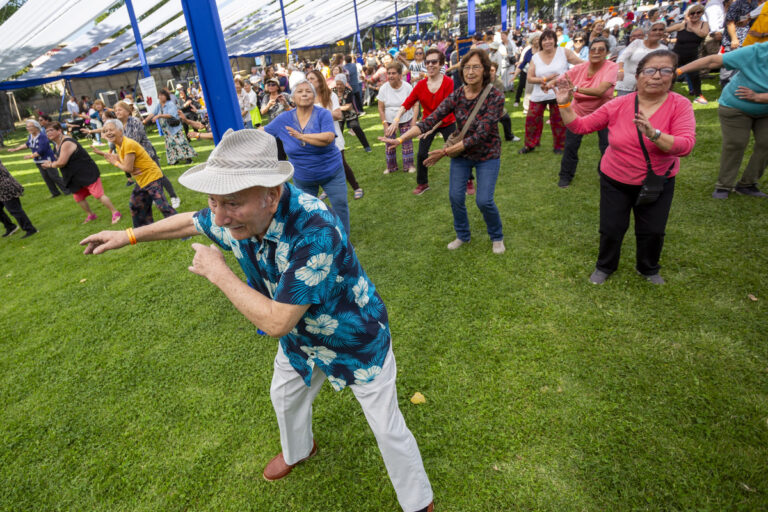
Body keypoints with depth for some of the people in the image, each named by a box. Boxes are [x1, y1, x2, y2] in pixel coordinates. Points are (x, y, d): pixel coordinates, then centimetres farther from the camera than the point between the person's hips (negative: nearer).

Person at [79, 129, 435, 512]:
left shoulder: (314, 231, -43)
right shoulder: (232, 216, -19)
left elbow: (276, 322, -38)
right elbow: (191, 222, 6)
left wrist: (218, 273, -28)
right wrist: (128, 236, 16)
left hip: (356, 340, -6)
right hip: (301, 336, 7)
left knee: (387, 427, 7)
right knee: (285, 397, 29)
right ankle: (298, 450, 64)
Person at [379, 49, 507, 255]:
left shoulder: (495, 97, -20)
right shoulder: (456, 96, -9)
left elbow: (480, 135, -25)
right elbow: (430, 120, -18)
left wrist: (446, 151, -28)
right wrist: (400, 139, -30)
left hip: (487, 154, -4)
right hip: (461, 153, 4)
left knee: (484, 200, -10)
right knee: (456, 196, 2)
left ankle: (497, 237, 19)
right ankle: (463, 235, 28)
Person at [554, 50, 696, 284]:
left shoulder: (680, 105, -14)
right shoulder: (619, 105, -12)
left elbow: (685, 145, -27)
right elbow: (581, 126, -7)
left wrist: (653, 134, -42)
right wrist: (565, 104, -20)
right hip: (615, 180, 0)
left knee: (652, 232, 12)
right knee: (611, 229, 9)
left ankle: (649, 269, 41)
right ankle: (605, 266, 37)